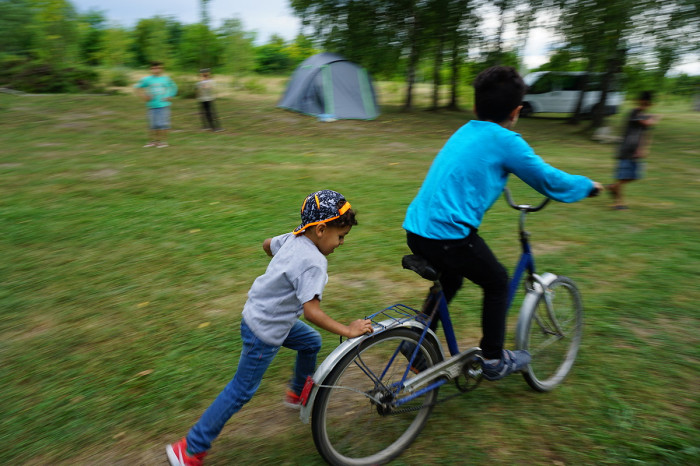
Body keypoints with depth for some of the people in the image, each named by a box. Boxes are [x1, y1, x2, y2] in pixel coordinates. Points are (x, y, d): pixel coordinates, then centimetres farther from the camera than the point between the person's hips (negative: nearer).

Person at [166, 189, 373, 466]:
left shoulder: (293, 238, -1)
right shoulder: (313, 262, -28)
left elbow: (267, 245, 19)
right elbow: (311, 310, -34)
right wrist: (348, 331, -28)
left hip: (265, 314, 9)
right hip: (265, 332, -9)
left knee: (311, 343, 24)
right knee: (242, 391, 4)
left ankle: (298, 392, 48)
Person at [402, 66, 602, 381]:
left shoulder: (464, 132, 17)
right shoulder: (506, 141, -5)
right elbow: (552, 182, 1)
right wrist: (588, 186, 20)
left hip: (415, 229, 8)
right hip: (450, 234, -7)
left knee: (449, 279, 31)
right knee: (497, 283, 15)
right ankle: (493, 360, 25)